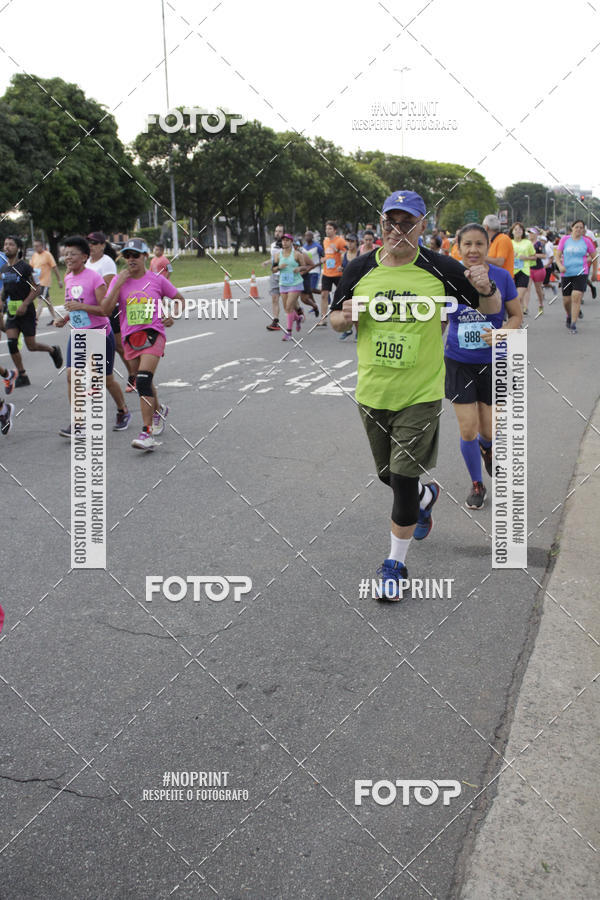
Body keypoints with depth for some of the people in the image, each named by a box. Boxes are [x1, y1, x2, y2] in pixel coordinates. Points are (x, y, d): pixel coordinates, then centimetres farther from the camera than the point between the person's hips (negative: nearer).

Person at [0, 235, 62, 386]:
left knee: (31, 346, 1)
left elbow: (36, 289, -13)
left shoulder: (25, 267, -12)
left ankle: (53, 351, 31)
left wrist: (25, 304, -21)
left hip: (26, 311, -5)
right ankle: (22, 376, 4)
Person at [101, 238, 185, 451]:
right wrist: (119, 283, -13)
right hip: (130, 337, 4)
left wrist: (171, 317, -3)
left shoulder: (157, 280, 1)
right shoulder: (118, 281, 4)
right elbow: (106, 310, -7)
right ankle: (158, 410, 48)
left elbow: (179, 299, 15)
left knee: (143, 381, -20)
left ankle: (147, 433, -22)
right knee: (143, 383, 17)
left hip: (153, 335, -4)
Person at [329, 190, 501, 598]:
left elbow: (491, 308, 0)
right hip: (372, 392, 4)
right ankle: (427, 496, 53)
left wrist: (486, 288, -23)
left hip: (421, 394, -3)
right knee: (388, 474, 18)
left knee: (404, 480, -4)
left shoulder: (440, 268, -7)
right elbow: (335, 319, 10)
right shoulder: (360, 269, -1)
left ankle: (396, 562, 15)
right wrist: (345, 317, -14)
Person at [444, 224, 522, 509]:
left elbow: (516, 316, 1)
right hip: (459, 364, 0)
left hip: (493, 364, 0)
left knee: (488, 431, 6)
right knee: (468, 430, -2)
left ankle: (487, 447, 46)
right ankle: (477, 485, 22)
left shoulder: (502, 278, -7)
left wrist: (500, 333, -18)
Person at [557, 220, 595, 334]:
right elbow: (558, 255, 5)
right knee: (566, 300, 6)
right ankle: (569, 316, 39)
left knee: (576, 297, -17)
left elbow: (594, 256, 15)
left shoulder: (586, 241, 3)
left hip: (581, 273, -2)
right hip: (566, 273, 2)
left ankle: (573, 325, -13)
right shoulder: (565, 239, 4)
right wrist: (560, 266, -10)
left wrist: (585, 261, 3)